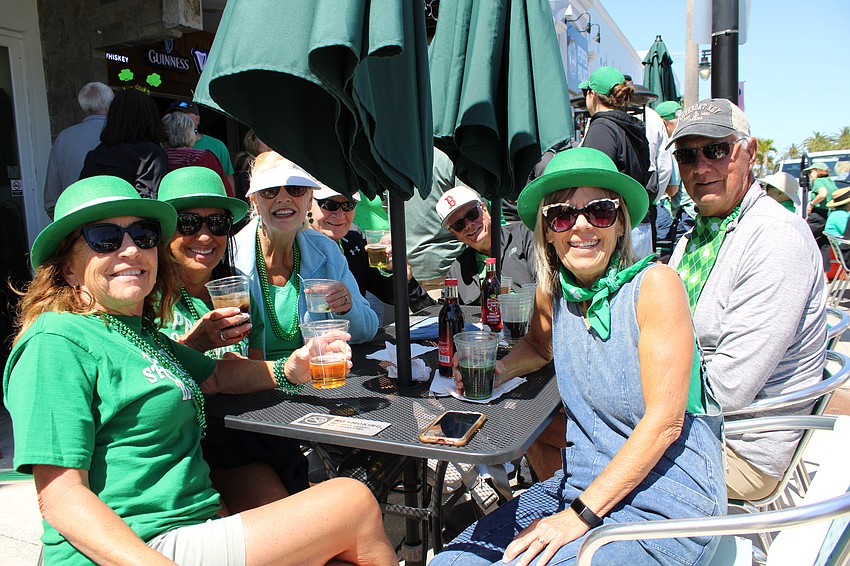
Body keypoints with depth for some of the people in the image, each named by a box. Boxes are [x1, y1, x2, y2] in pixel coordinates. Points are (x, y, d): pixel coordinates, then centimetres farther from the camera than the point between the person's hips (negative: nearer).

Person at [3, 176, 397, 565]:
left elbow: (215, 375, 26)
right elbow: (60, 497, -16)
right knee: (354, 501, -9)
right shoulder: (56, 342, -12)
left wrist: (291, 369, 6)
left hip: (192, 531, 8)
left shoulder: (137, 332, 15)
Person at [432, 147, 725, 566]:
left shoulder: (654, 285, -16)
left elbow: (664, 422, -17)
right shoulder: (552, 288, 1)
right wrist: (498, 370, 1)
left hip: (666, 504, -5)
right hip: (585, 485, 5)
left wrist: (580, 515, -18)